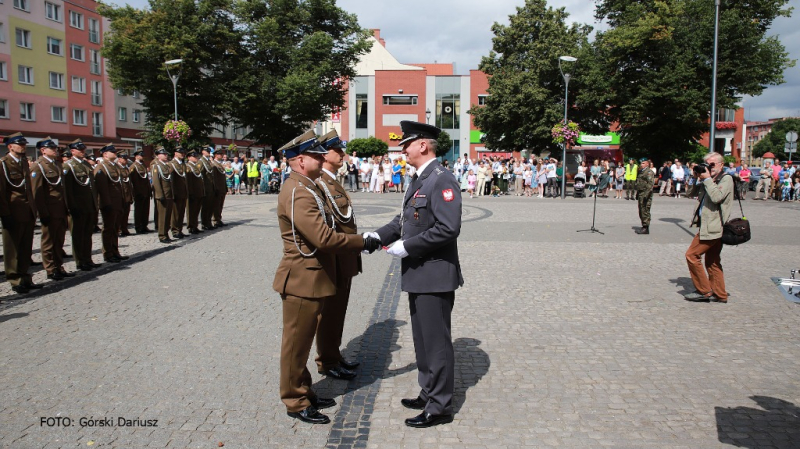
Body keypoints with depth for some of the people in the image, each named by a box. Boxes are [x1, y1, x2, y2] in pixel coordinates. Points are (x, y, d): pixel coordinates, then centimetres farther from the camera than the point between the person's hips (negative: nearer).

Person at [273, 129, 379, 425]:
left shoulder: (307, 188, 11)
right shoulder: (297, 193, -23)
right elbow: (324, 238, -29)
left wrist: (357, 243, 6)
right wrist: (362, 242, -20)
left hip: (313, 278, 10)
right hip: (302, 281, -10)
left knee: (302, 342, 20)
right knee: (296, 343, 5)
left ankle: (304, 393, 34)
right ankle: (295, 403, 19)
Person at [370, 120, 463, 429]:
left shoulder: (441, 180, -17)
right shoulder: (418, 180, 14)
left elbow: (448, 228, -25)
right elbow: (406, 219, 17)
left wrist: (407, 246, -21)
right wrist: (379, 235, 3)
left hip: (435, 276, -10)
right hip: (418, 275, 10)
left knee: (436, 342, 1)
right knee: (422, 340, 20)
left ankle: (439, 408, 14)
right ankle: (429, 394, 35)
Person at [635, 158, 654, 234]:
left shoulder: (649, 172, -10)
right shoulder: (641, 172, 20)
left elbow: (651, 184, -20)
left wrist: (646, 194, -27)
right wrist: (637, 193, 24)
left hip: (646, 194, -10)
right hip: (641, 194, 10)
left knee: (645, 211, -8)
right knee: (641, 211, 13)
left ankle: (646, 228, -5)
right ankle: (644, 226, 22)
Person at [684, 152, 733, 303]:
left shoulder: (726, 179, -8)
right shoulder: (711, 181, 17)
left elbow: (717, 197, -23)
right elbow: (697, 195, 16)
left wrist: (707, 179, -16)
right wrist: (698, 179, 3)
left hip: (712, 227, -9)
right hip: (710, 226, 9)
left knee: (692, 255, -8)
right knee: (713, 261, 12)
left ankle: (704, 291, -2)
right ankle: (719, 294, 19)